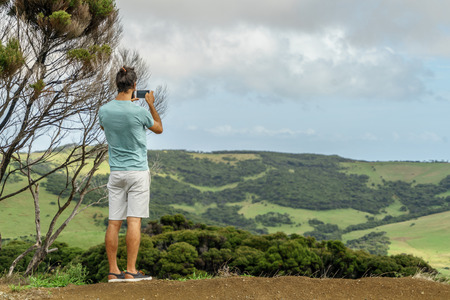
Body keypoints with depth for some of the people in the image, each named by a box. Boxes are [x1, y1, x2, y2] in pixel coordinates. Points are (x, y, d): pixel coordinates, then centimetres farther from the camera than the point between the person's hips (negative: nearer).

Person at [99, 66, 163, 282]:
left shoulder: (104, 110, -1)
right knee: (134, 221, -5)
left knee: (114, 222, 4)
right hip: (138, 172, -4)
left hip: (115, 173, 4)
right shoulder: (140, 112, -13)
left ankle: (113, 271, 8)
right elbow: (158, 128, 7)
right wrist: (151, 104, 18)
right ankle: (130, 271, -6)